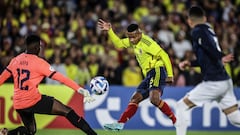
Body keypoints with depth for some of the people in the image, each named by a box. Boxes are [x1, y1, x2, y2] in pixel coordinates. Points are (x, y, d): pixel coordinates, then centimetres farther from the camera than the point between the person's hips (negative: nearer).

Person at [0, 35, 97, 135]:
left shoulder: (15, 60, 6)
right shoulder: (39, 62, -10)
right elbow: (59, 77, -13)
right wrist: (79, 89, -14)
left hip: (18, 104, 6)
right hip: (33, 101, -6)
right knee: (68, 111, -4)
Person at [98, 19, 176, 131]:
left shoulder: (146, 42, -14)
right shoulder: (133, 41, 11)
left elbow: (164, 55, -15)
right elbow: (119, 44, 25)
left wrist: (170, 74, -16)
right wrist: (109, 31, 12)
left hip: (157, 71, -10)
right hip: (149, 75, 10)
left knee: (154, 98, -29)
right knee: (135, 98, 9)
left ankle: (177, 121, -29)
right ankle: (120, 124, 10)